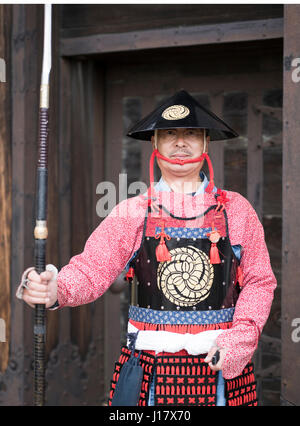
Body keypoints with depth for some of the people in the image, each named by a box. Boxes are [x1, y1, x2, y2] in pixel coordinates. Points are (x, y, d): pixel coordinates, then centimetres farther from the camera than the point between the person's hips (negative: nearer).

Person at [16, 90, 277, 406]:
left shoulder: (236, 209, 4)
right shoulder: (132, 212, 2)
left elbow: (259, 282, 3)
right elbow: (92, 269, -7)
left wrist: (240, 337, -12)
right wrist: (54, 289, -28)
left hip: (221, 367, 1)